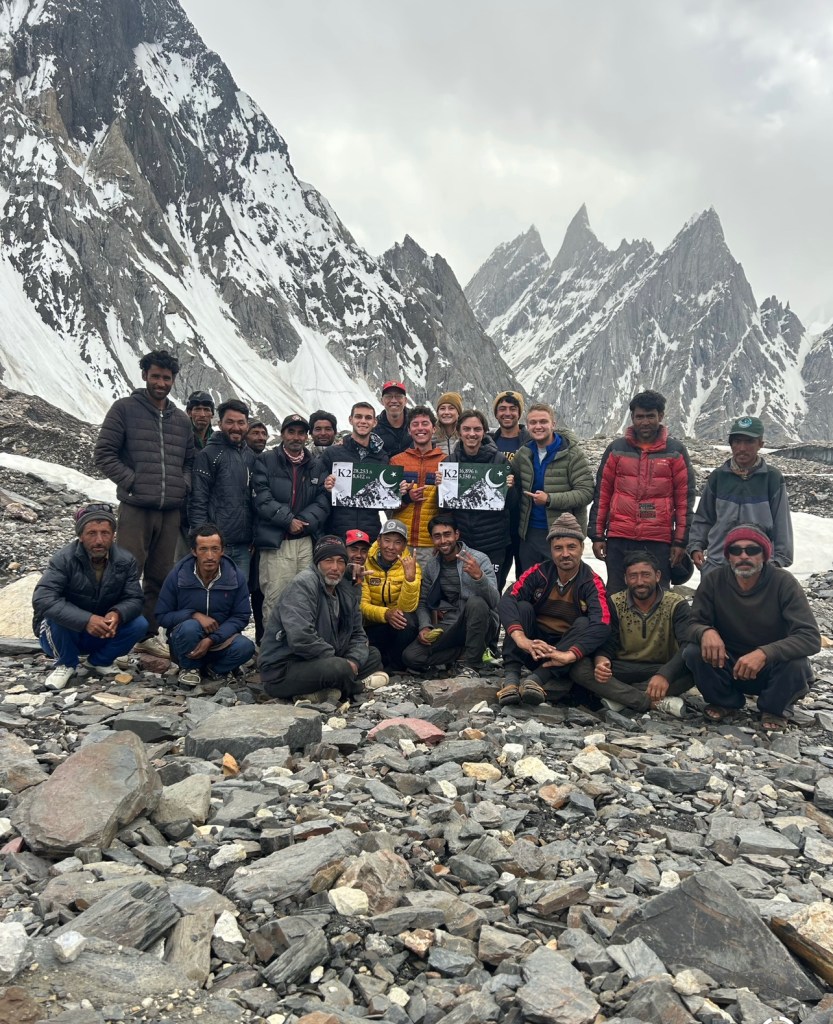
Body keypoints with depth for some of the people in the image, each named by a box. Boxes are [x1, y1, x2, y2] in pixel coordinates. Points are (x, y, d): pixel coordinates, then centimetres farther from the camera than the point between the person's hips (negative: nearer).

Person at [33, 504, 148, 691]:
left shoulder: (125, 560, -11)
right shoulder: (64, 558, -22)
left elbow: (135, 598, -12)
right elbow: (42, 599, -33)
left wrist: (117, 614, -37)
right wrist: (85, 620, -45)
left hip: (103, 634, 3)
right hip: (65, 632, -3)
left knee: (140, 624, -21)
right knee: (55, 615, -33)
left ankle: (101, 661, 6)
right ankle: (66, 663, -4)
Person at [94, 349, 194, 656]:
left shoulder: (181, 419, 16)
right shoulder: (124, 409, 2)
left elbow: (190, 460, 22)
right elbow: (104, 453, -3)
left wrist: (184, 484, 4)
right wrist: (132, 482, -10)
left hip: (171, 511, 5)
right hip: (135, 508, -5)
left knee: (160, 578, 10)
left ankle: (148, 636, 22)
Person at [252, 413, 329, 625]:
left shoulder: (315, 466, 17)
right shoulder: (266, 461, 7)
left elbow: (323, 502, 9)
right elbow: (262, 498, -4)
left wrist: (303, 522, -7)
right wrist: (288, 520, -10)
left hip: (307, 540, 4)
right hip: (276, 541, -3)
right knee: (274, 599, -8)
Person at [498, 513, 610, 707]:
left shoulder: (591, 582, -13)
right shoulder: (539, 573, -8)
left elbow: (602, 625, -29)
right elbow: (506, 601, -24)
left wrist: (569, 655, -44)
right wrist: (521, 638, -42)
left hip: (566, 647, -1)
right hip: (533, 646, 1)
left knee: (583, 624, -28)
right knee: (522, 607, -22)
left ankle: (537, 678, -40)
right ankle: (511, 676, -35)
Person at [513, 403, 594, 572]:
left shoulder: (572, 453, -10)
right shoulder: (523, 453, 5)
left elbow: (586, 492, -15)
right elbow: (515, 485, 17)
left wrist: (550, 499, -21)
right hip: (529, 533, 5)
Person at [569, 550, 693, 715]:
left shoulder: (676, 605, -5)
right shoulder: (614, 604, 1)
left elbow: (689, 644, -21)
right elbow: (606, 645, -5)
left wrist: (665, 675, -41)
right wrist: (601, 661, -32)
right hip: (622, 670, 1)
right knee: (578, 667, -27)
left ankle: (619, 697, -28)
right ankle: (656, 702, -30)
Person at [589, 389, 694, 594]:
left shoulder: (676, 451, 4)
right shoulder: (616, 449, 7)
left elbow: (685, 498, 4)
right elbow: (601, 494, 8)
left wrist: (681, 541, 0)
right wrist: (597, 535, 4)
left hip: (659, 542, -1)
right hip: (618, 540, 1)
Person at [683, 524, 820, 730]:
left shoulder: (783, 583, -18)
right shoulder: (713, 581, -11)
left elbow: (811, 637, -24)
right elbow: (693, 623, -9)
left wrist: (765, 653, -42)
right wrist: (706, 632, -35)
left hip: (772, 668, -1)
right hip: (728, 666, 2)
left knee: (796, 665, -33)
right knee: (692, 653, -26)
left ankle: (772, 709, 2)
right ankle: (726, 701, 5)